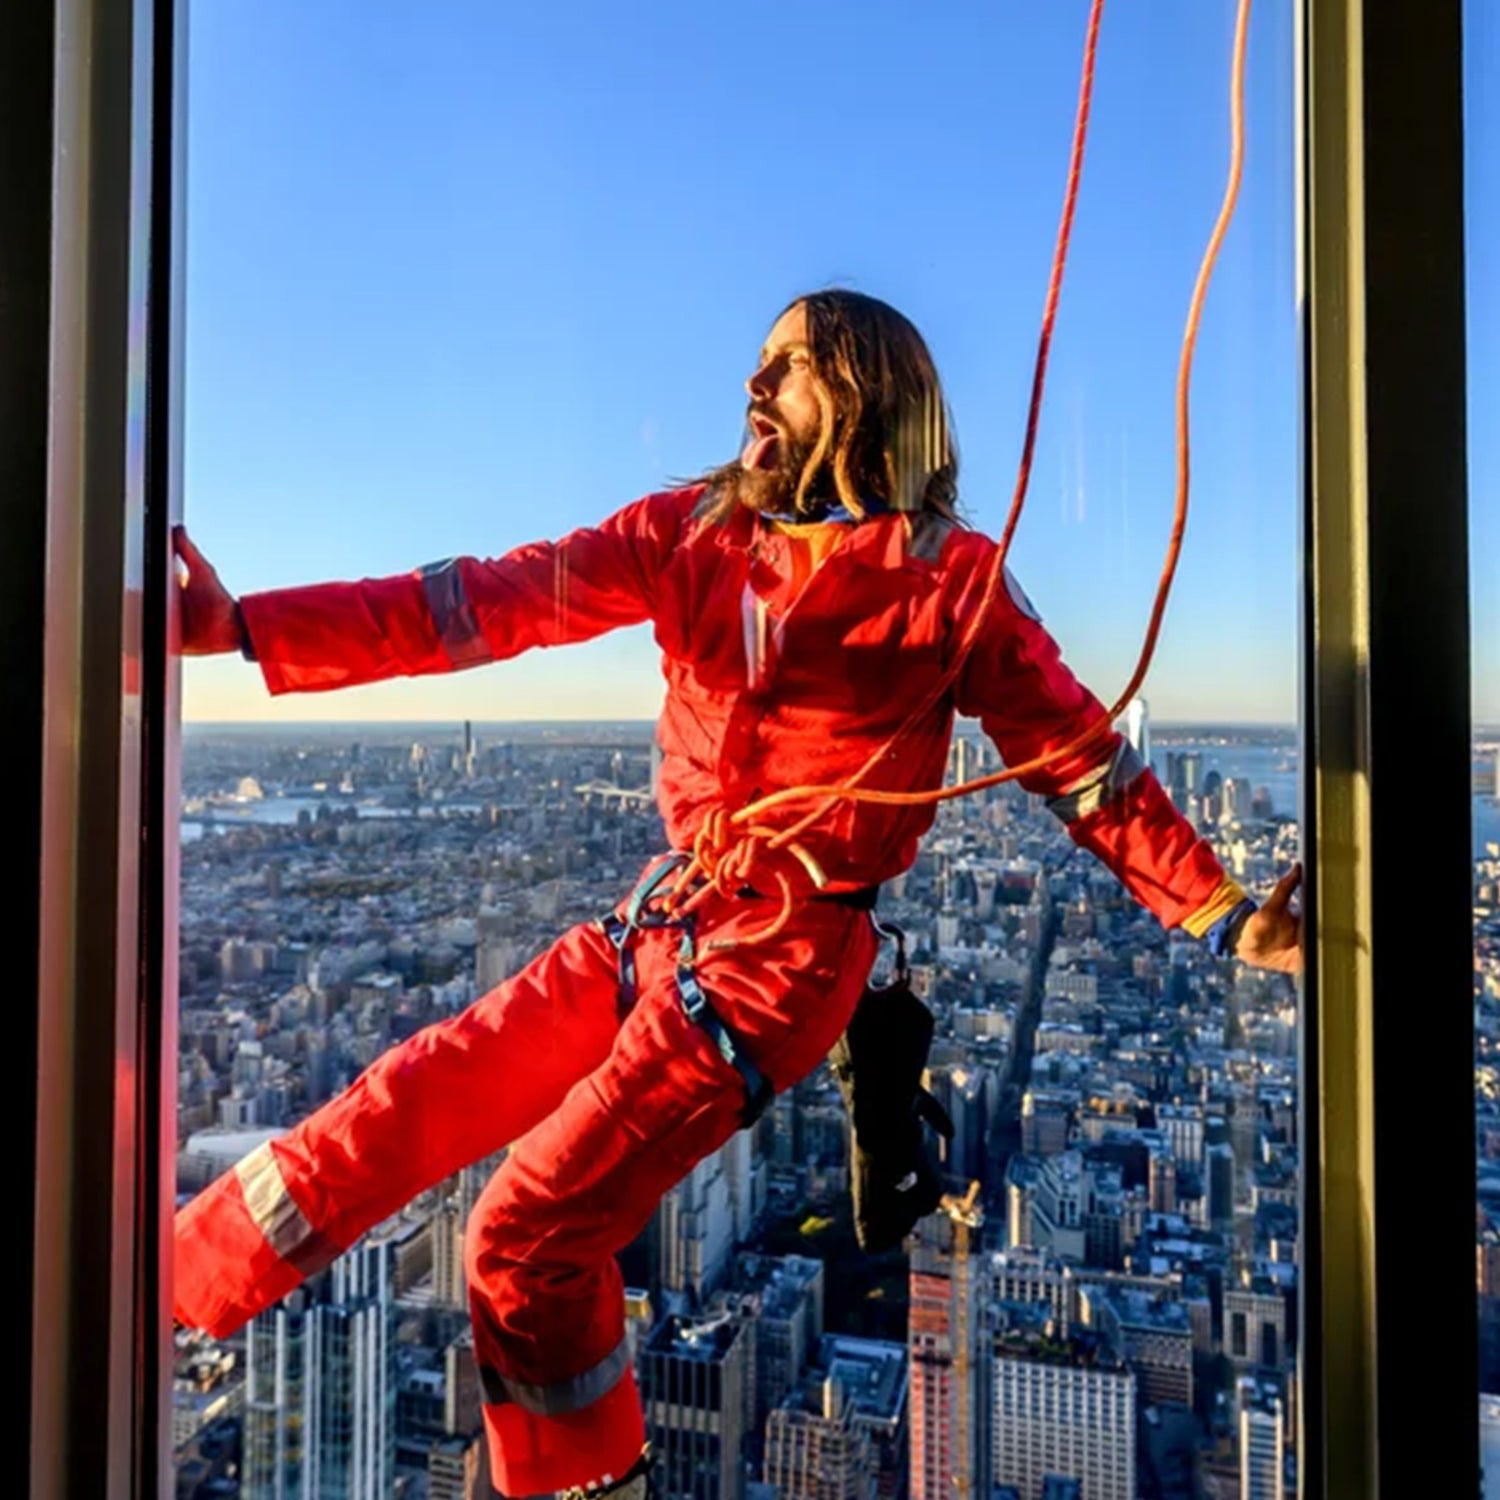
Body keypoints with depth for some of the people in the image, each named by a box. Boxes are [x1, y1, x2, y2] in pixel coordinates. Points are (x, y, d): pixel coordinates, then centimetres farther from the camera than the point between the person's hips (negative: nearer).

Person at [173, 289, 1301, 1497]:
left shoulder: (949, 578, -8)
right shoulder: (692, 533, 3)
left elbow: (1086, 764, -2)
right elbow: (490, 601, -5)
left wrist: (1222, 915, -9)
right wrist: (245, 626, -12)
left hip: (783, 959, -5)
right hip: (661, 923, 5)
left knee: (530, 1235, -5)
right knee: (411, 1101, 8)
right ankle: (166, 1287, 30)